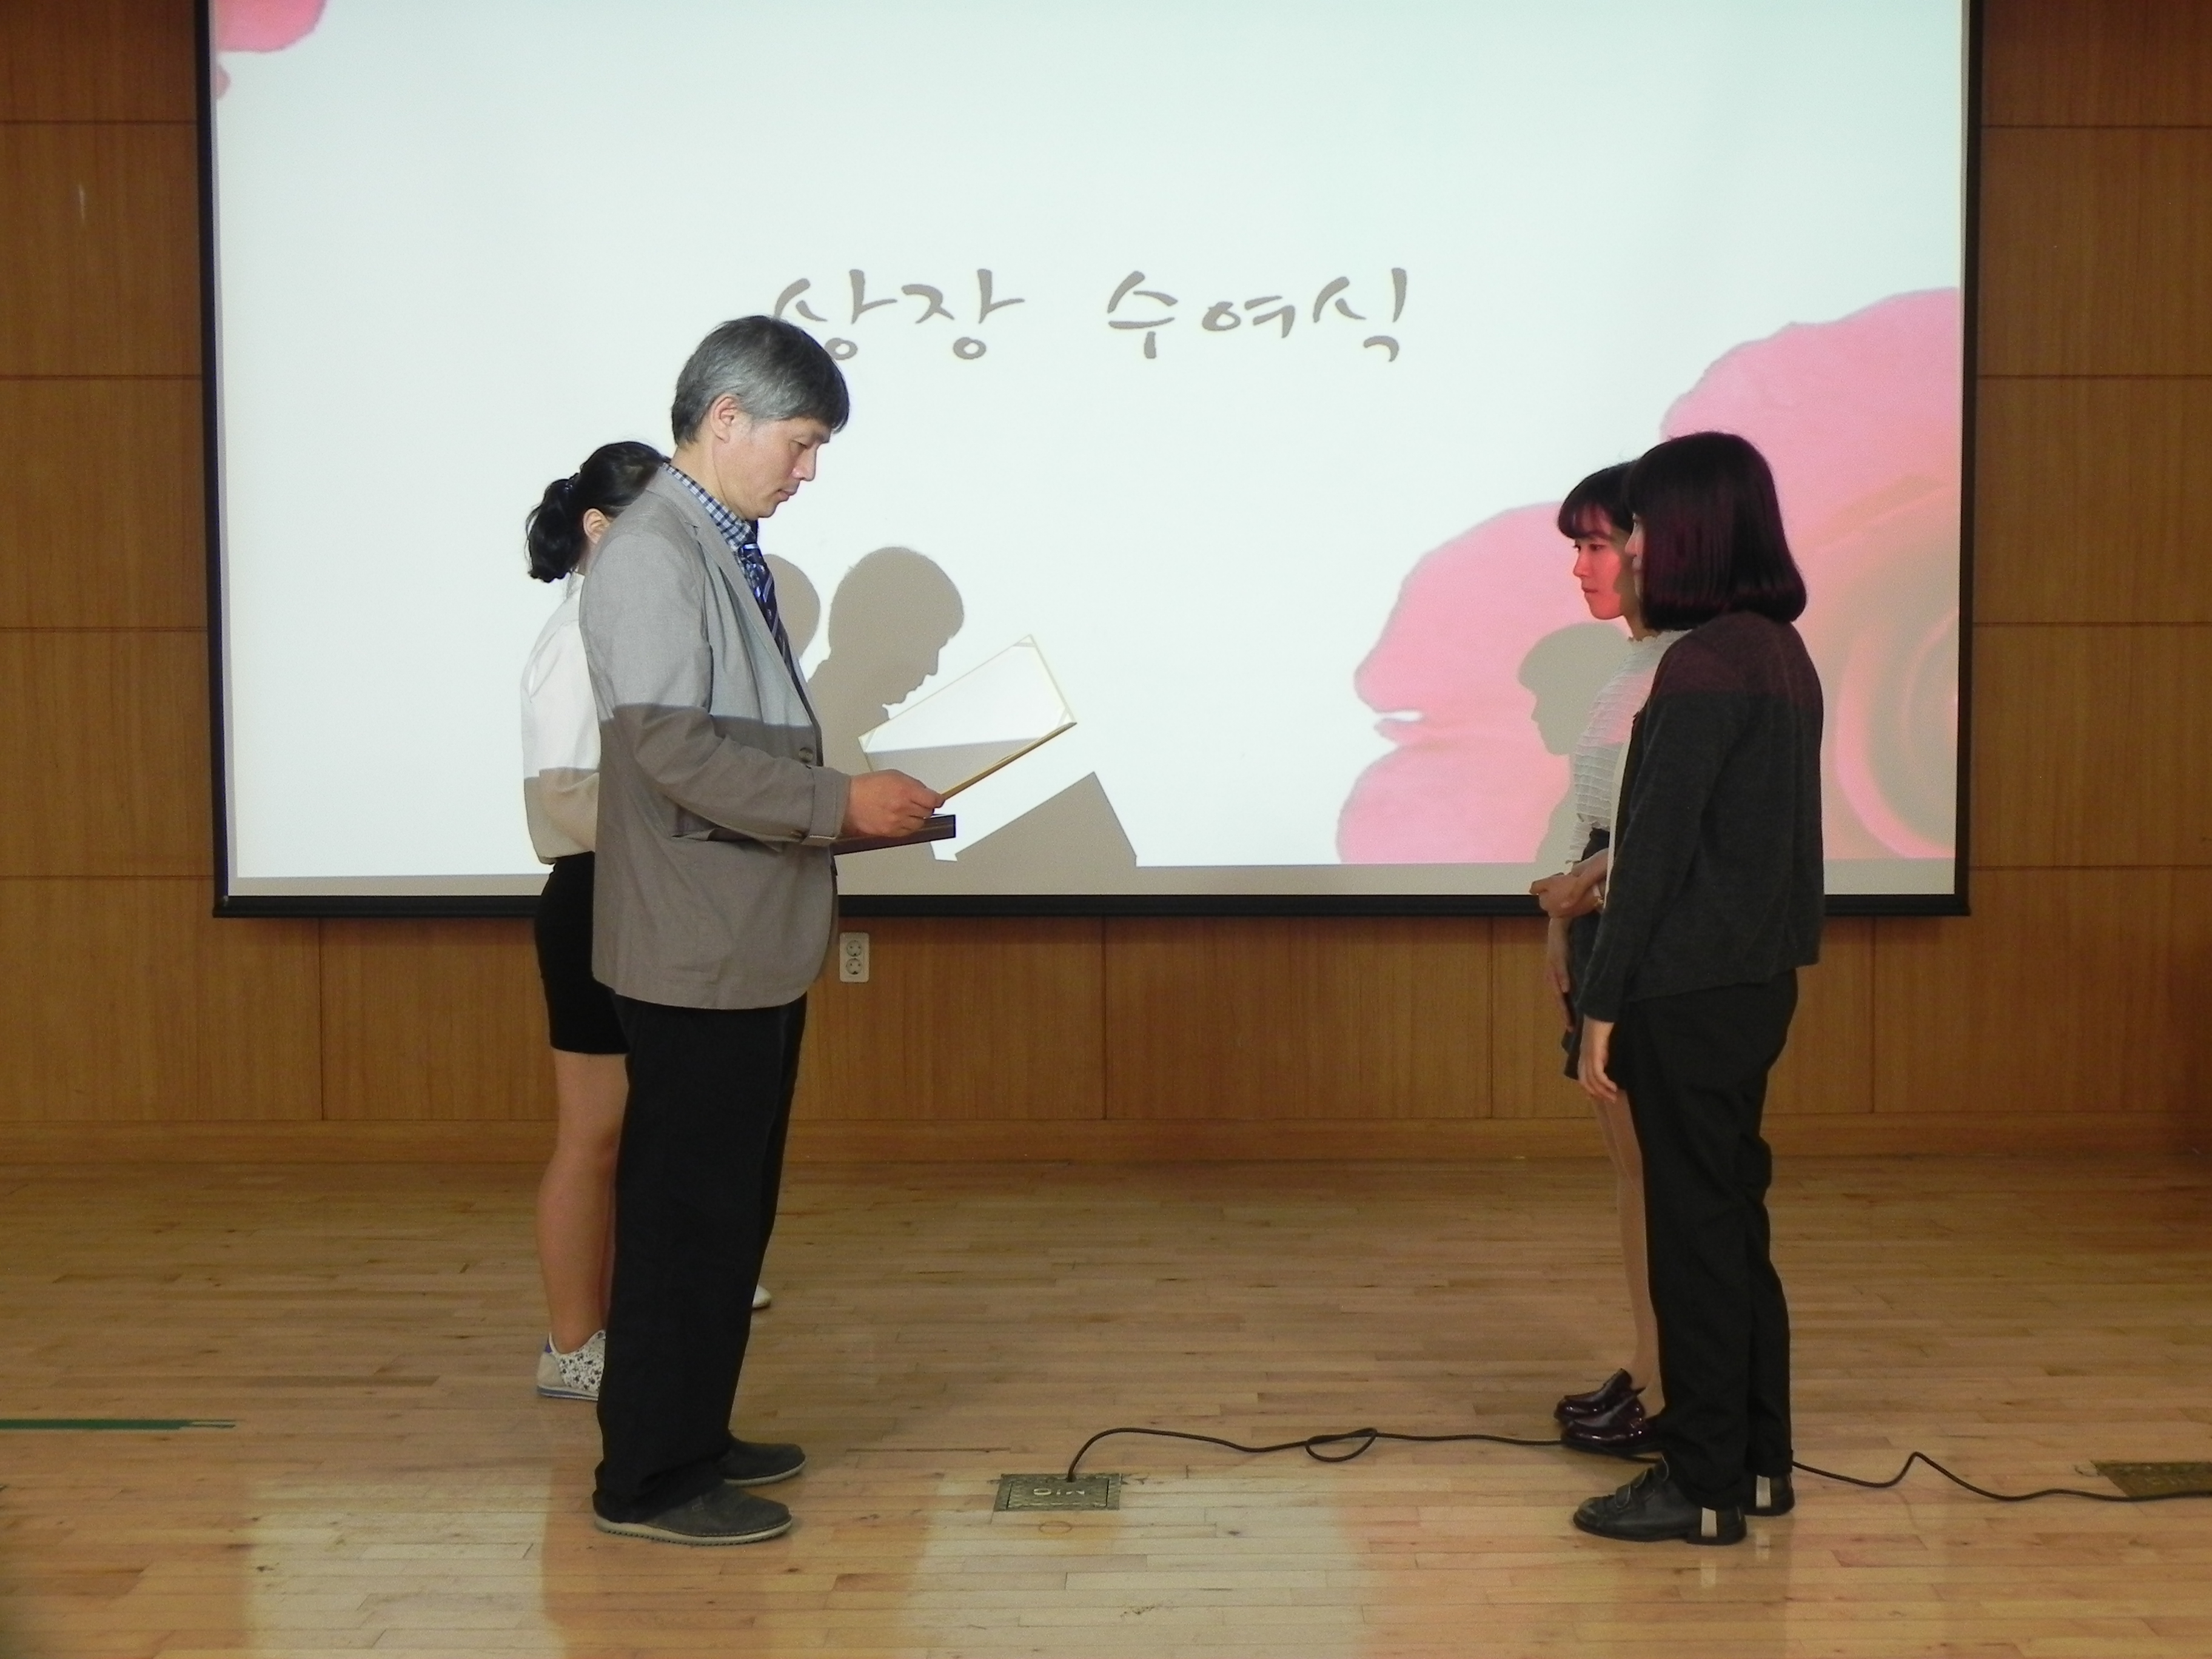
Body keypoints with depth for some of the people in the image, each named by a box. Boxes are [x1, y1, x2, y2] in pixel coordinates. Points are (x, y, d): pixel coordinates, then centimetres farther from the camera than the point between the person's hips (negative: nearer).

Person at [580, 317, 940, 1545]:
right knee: (685, 1210, -1)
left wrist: (851, 796, 8)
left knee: (731, 1204, 16)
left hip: (755, 938, 10)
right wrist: (839, 802, -20)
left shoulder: (725, 548, 14)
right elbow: (673, 749, -24)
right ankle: (647, 1478, 10)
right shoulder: (652, 552, -15)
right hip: (697, 946, -10)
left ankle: (694, 1437, 28)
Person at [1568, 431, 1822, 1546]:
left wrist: (1603, 1005, -14)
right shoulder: (1780, 652, 11)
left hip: (1693, 990, -9)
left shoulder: (1708, 664, -17)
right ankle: (1755, 1461, 26)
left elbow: (1657, 847, -18)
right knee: (1731, 1215, 16)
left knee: (1693, 1225, 0)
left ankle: (1703, 1485, 10)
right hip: (1754, 980, 9)